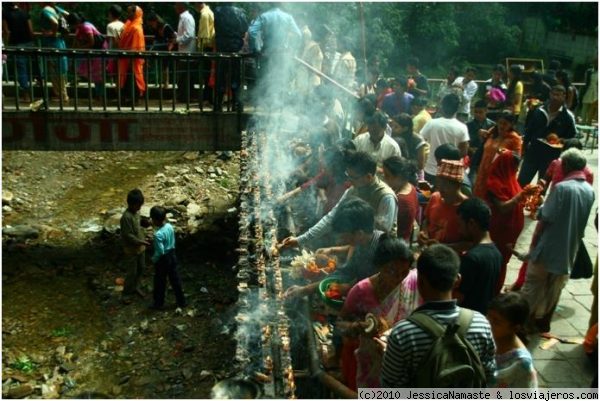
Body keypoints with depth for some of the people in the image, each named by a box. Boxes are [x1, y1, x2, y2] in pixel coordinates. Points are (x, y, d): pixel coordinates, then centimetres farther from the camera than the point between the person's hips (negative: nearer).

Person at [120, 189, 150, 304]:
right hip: (131, 249, -8)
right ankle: (126, 293, 21)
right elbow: (128, 235, -25)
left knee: (141, 268, 20)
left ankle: (135, 286, 40)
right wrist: (142, 242, -26)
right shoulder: (126, 217, -27)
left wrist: (143, 239, 13)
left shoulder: (136, 212, 0)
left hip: (140, 247, 8)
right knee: (131, 272, 4)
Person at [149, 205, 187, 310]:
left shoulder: (158, 234, -29)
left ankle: (159, 304, 29)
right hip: (172, 255, 7)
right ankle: (181, 301, 28)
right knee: (175, 279, 18)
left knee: (160, 282, 12)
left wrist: (154, 259, -9)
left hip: (163, 259, -7)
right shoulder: (170, 226, -7)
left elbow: (160, 251, -26)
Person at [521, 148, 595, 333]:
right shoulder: (590, 191, 3)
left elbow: (545, 215, -18)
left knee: (533, 285, 7)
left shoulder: (562, 187, -20)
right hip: (569, 249, 6)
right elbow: (583, 220, 12)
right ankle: (543, 321, 29)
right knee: (554, 289, 17)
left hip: (549, 247, -6)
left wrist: (540, 205, 0)